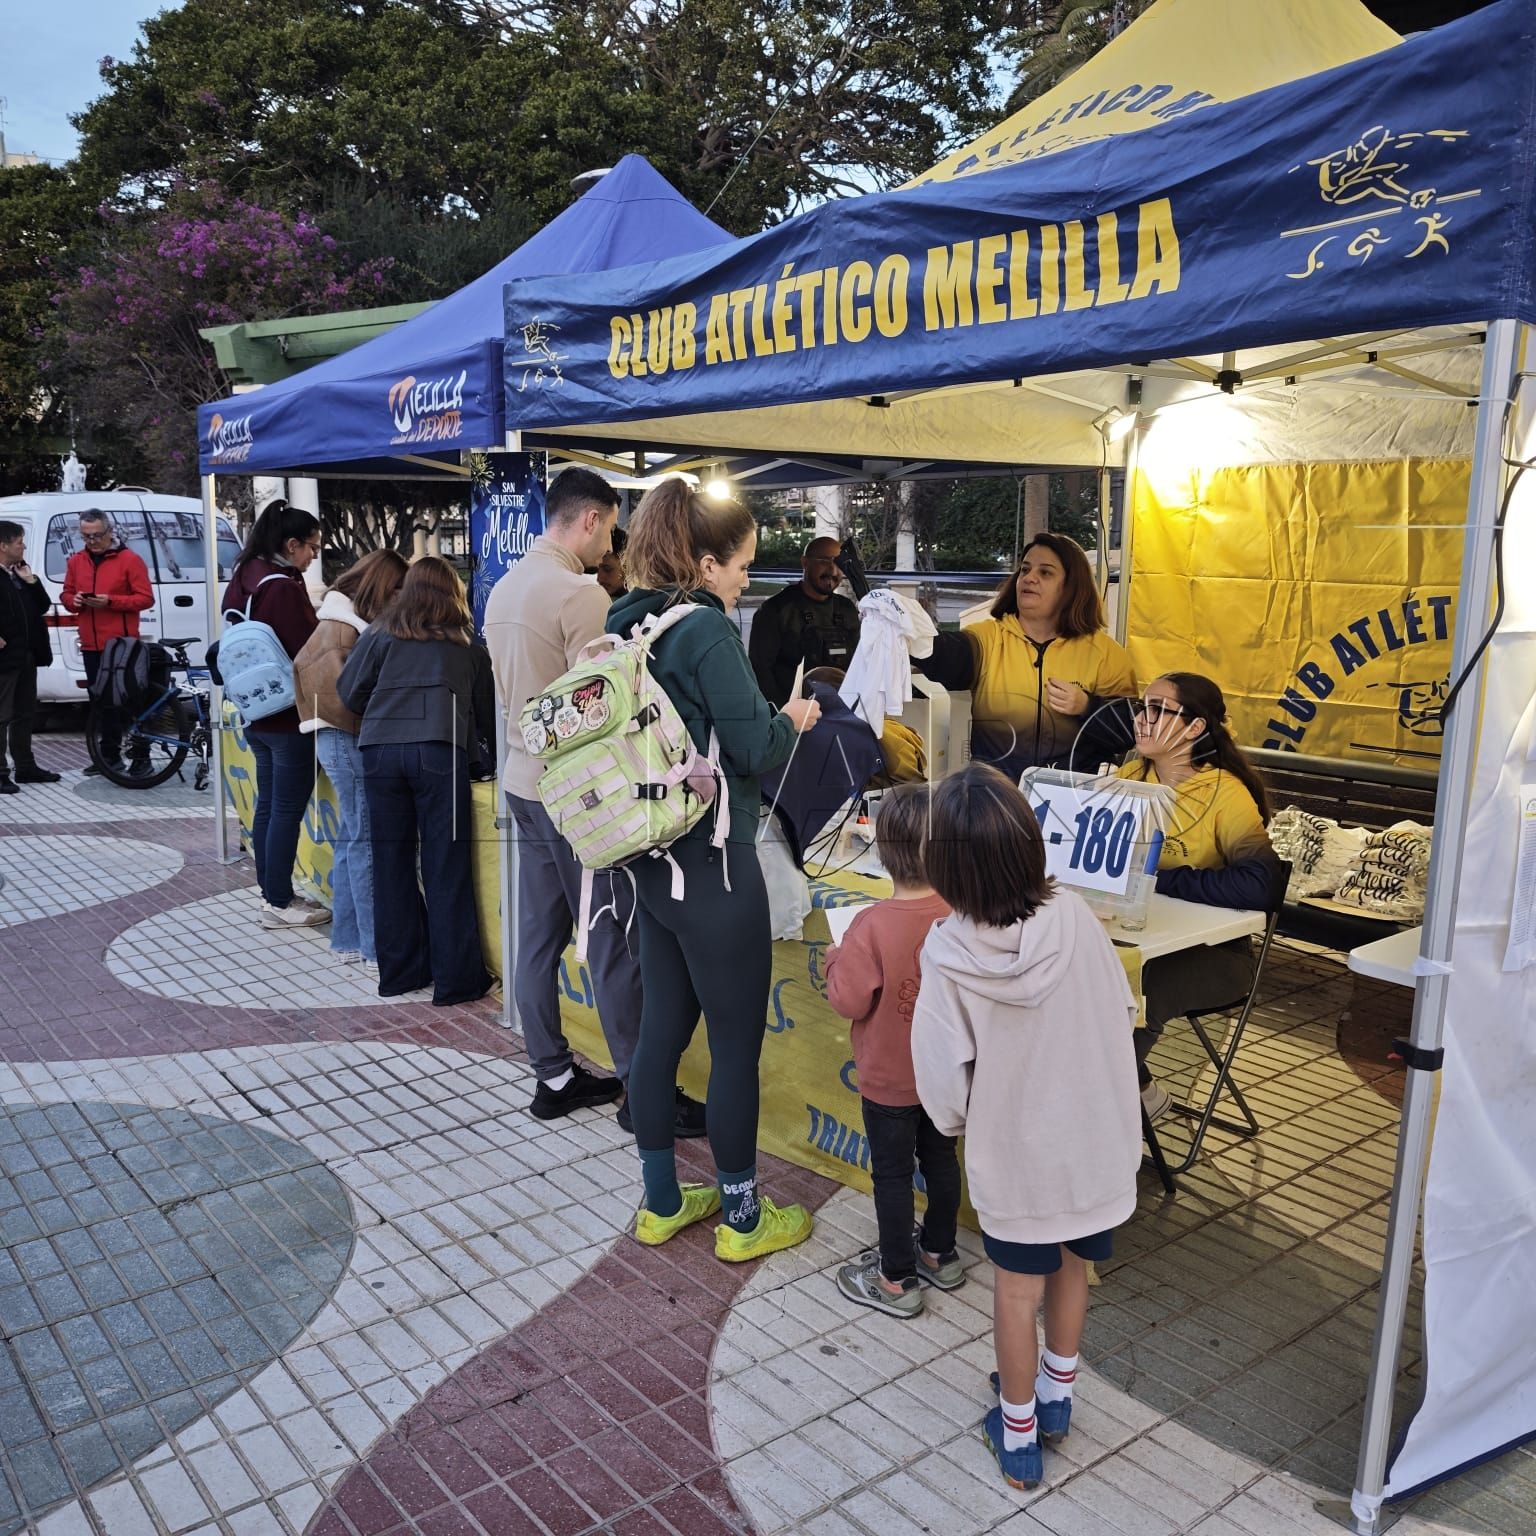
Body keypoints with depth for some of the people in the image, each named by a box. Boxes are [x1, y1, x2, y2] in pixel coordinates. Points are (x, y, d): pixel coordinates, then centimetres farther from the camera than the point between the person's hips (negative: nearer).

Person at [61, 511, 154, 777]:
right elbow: (66, 595, 19)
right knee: (102, 702, 10)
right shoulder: (76, 562, 12)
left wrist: (110, 601, -18)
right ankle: (110, 756, 18)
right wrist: (74, 600, -5)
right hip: (91, 645, 5)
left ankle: (141, 757, 5)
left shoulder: (129, 560, -4)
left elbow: (145, 598, -8)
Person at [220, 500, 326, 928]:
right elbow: (306, 652, -19)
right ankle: (280, 904, 4)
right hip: (289, 715, -9)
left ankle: (271, 892, 23)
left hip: (258, 713, 9)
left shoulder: (244, 579, 10)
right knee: (287, 809, -2)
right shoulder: (284, 587, -18)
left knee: (268, 804, 14)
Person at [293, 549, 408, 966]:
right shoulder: (341, 628, -15)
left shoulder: (352, 623, 15)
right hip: (348, 741, -10)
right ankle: (375, 945, 0)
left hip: (346, 740, 10)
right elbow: (341, 691, -21)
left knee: (351, 837, 13)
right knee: (364, 839, -6)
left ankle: (347, 938, 21)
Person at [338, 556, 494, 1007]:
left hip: (381, 751, 2)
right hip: (438, 750, -2)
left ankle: (398, 970, 18)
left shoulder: (382, 633, 12)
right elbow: (481, 699, 15)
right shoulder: (462, 640, 12)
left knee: (392, 862, 10)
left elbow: (350, 692, 10)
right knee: (446, 867, 0)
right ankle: (455, 978, 4)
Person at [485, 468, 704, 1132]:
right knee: (613, 943, -1)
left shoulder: (503, 589, 11)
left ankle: (553, 1076, 24)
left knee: (539, 937, 13)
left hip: (524, 782, 9)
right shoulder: (580, 593, -18)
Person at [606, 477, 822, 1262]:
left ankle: (661, 1203, 30)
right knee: (737, 1042, 5)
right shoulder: (706, 632, -17)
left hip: (653, 861, 9)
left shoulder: (628, 623, 8)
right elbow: (754, 748, -17)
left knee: (662, 1028, 17)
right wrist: (793, 720, 3)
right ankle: (743, 1219, 19)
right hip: (711, 865, -9)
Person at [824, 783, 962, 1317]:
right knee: (941, 1158, 22)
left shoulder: (873, 925, -29)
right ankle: (940, 1255, 41)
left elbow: (849, 1002, -21)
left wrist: (833, 962, -5)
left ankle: (896, 1280, 25)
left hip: (889, 1079, -5)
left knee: (892, 1174, 11)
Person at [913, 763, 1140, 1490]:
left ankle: (1018, 1435, 36)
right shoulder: (1074, 917, -18)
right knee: (1071, 1268, 26)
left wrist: (960, 1122, 4)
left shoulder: (948, 955, -24)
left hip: (1015, 1155, -3)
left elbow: (944, 1086, -18)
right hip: (1095, 1138, 3)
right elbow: (1121, 1014, -3)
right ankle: (1055, 1394, 47)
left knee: (1017, 1290, 18)